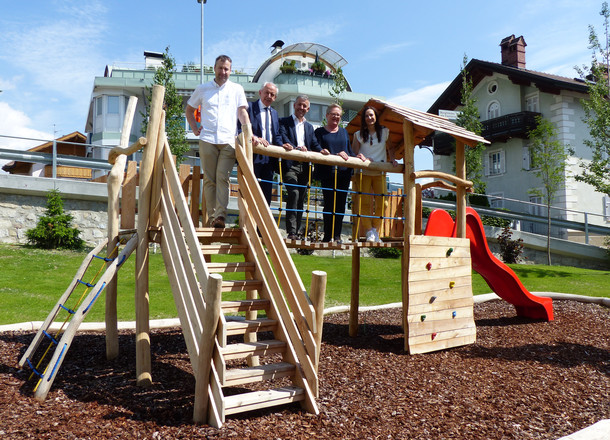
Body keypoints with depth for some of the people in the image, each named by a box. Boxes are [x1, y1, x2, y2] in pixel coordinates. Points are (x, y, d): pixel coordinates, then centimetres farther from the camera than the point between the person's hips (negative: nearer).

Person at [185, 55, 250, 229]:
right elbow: (189, 109, 25)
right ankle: (211, 216, 5)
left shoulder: (237, 89, 14)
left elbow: (242, 112, 7)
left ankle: (221, 215, -18)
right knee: (209, 179, 1)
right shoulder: (202, 89, 15)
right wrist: (195, 128, 10)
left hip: (228, 141, -1)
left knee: (223, 177, -12)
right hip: (207, 140, 1)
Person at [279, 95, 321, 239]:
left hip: (304, 166, 5)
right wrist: (296, 148, -29)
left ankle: (296, 231, 9)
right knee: (294, 193, -21)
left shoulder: (309, 127, 24)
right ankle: (291, 231, -22)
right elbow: (284, 139, -10)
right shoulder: (284, 122, 8)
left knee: (301, 198, 4)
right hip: (290, 164, -5)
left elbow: (315, 145, 13)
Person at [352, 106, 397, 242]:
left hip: (380, 173, 1)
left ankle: (376, 230, 9)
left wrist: (392, 159, 4)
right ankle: (369, 232, -2)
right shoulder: (359, 134, 9)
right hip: (363, 173, -1)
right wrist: (362, 159, -16)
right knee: (365, 203, -11)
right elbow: (354, 153, 4)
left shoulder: (384, 131, 12)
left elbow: (390, 147, 21)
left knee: (381, 203, -7)